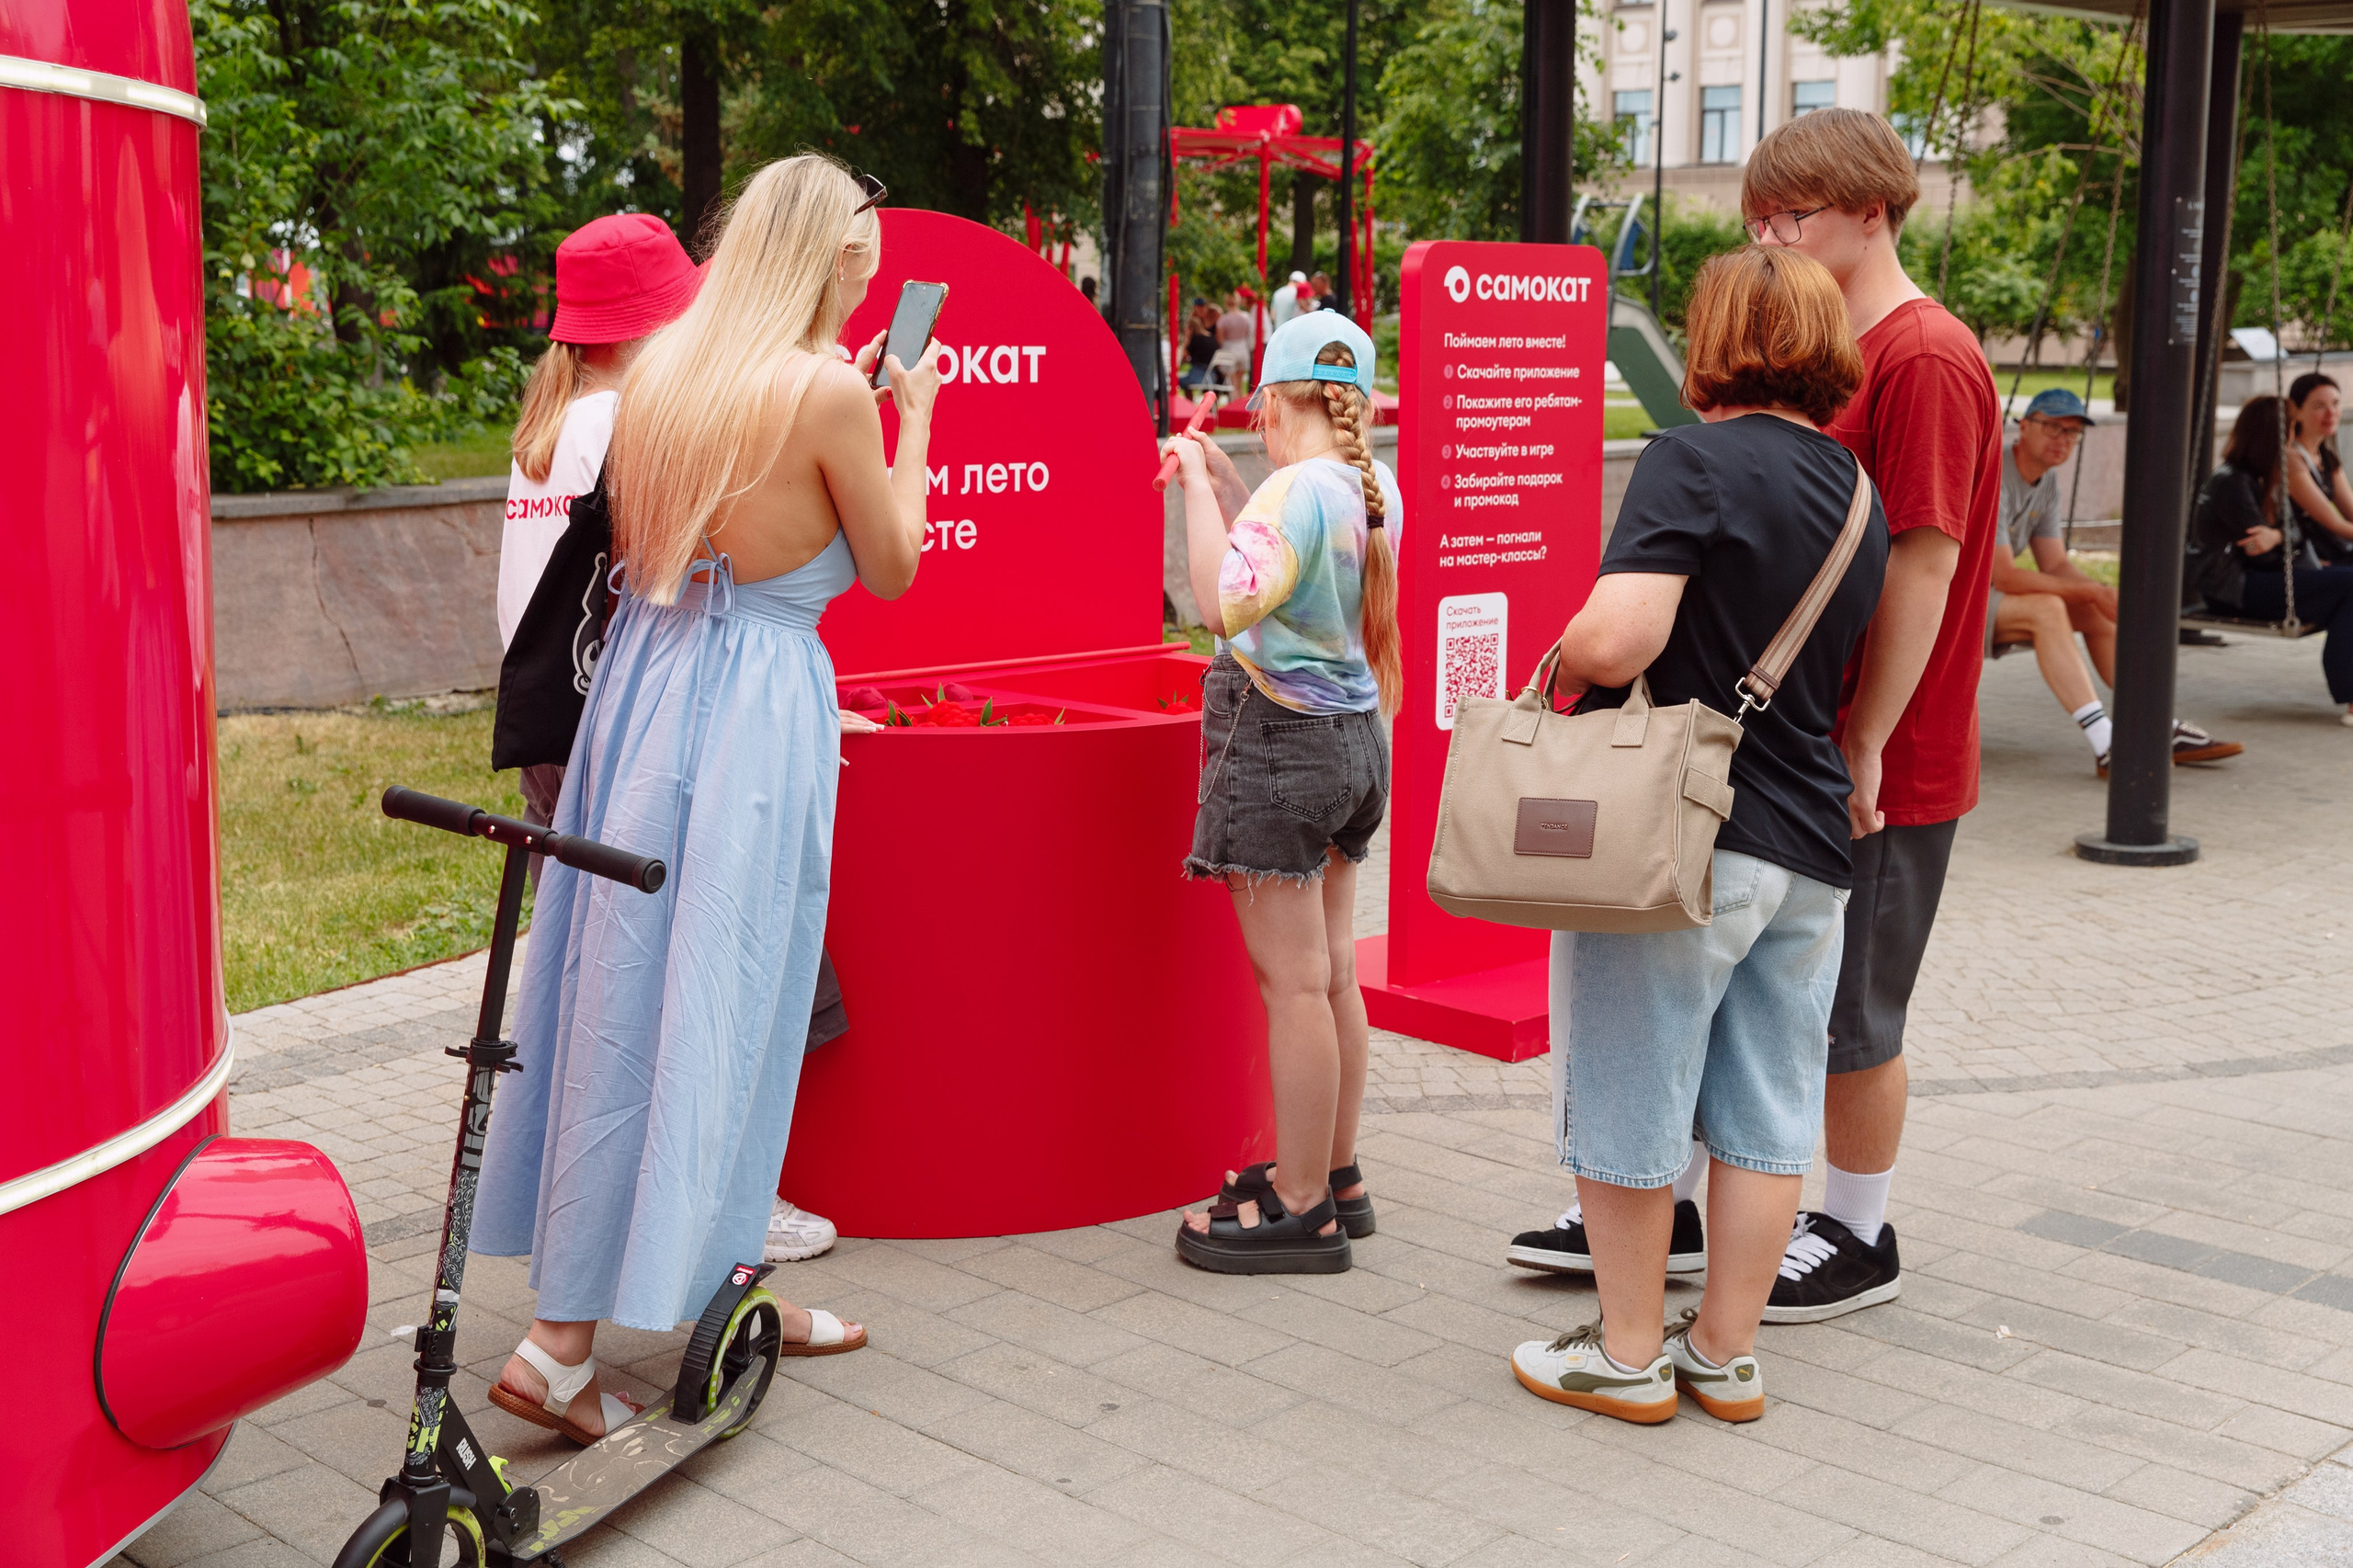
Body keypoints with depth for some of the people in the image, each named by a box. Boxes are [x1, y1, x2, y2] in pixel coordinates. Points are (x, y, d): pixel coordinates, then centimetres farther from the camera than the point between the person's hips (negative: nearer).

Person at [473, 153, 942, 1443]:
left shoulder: (666, 369, 8)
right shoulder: (829, 388, -12)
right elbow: (892, 571, -2)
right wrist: (913, 419, 12)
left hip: (644, 678, 8)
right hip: (754, 704, -8)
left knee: (629, 985, 14)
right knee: (708, 1003, 0)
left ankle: (724, 1283, 31)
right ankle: (560, 1341, 2)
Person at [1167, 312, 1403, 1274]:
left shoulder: (1298, 489, -18)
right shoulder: (1375, 491, 7)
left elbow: (1227, 601, -30)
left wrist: (1197, 485, -20)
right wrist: (1220, 477, 22)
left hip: (1280, 743, -9)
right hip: (1351, 737, 9)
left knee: (1292, 981, -3)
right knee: (1331, 973, 16)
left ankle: (1303, 1211, 4)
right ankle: (1333, 1174, 27)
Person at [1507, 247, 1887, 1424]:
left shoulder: (1696, 460, -13)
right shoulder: (1855, 488, 11)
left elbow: (1617, 641, -24)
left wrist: (1558, 667, -5)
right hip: (1810, 843, 7)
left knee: (1628, 1107, 7)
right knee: (1764, 1115, 13)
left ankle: (1628, 1356, 19)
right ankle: (1726, 1355, 25)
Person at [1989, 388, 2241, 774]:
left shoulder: (2046, 480, 8)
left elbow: (2056, 565, 7)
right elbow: (2004, 576, -27)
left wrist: (2104, 597, -14)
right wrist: (2092, 591, -22)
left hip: (1993, 592, 10)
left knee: (2096, 611, 3)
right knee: (2046, 608, -31)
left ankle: (2166, 732, 4)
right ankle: (2107, 745, -37)